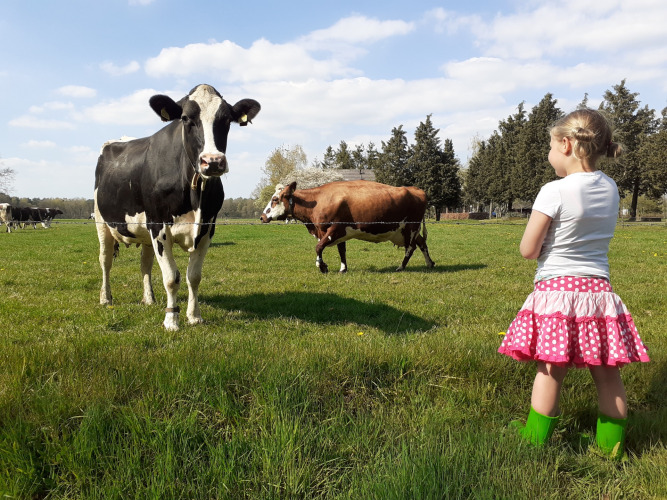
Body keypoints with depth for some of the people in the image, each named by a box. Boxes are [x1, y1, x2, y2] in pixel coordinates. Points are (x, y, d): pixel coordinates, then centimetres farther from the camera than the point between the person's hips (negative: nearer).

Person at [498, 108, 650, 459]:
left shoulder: (554, 192, -15)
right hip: (598, 290, 5)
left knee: (550, 370, 6)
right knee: (606, 373, 12)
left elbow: (527, 250, -11)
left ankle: (536, 440, 20)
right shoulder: (610, 189, 5)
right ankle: (611, 444, 26)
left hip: (556, 290, -5)